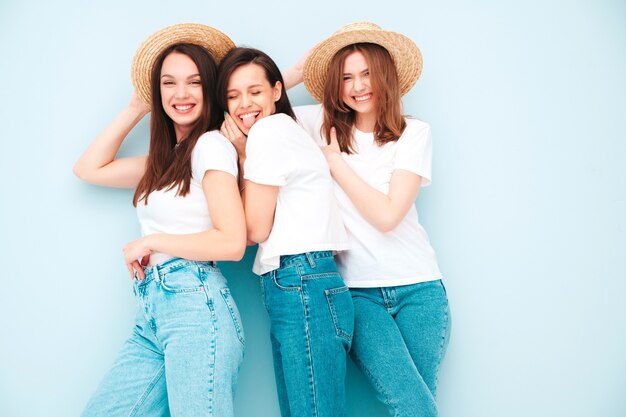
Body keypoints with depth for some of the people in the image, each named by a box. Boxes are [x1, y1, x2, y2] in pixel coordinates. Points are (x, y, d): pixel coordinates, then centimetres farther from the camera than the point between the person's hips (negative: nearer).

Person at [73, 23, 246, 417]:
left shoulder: (211, 144, -5)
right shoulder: (165, 158, 20)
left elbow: (232, 243, -14)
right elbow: (90, 168, 25)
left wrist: (148, 242, -5)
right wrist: (136, 108, 21)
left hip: (194, 303, -8)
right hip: (151, 314, 8)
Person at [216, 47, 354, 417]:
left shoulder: (268, 128, -6)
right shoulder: (287, 130, 22)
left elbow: (256, 228, -6)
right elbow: (263, 227, 16)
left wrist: (242, 155, 1)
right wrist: (246, 154, 14)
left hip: (301, 288, -10)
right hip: (306, 289, 10)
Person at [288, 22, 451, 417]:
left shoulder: (415, 133, 0)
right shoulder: (323, 124, 4)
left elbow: (387, 215, -11)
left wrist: (334, 160, -5)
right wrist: (299, 71, 2)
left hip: (418, 287, 1)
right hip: (357, 291, 0)